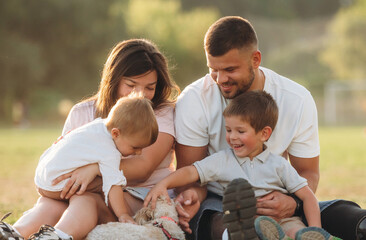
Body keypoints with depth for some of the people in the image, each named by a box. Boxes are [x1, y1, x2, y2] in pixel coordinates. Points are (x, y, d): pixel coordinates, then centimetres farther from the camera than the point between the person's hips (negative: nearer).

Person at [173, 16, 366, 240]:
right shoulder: (193, 101, -9)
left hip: (275, 201, 2)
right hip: (216, 202, -2)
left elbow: (308, 172, 2)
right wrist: (192, 195, -28)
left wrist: (293, 203, -21)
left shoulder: (297, 100, -5)